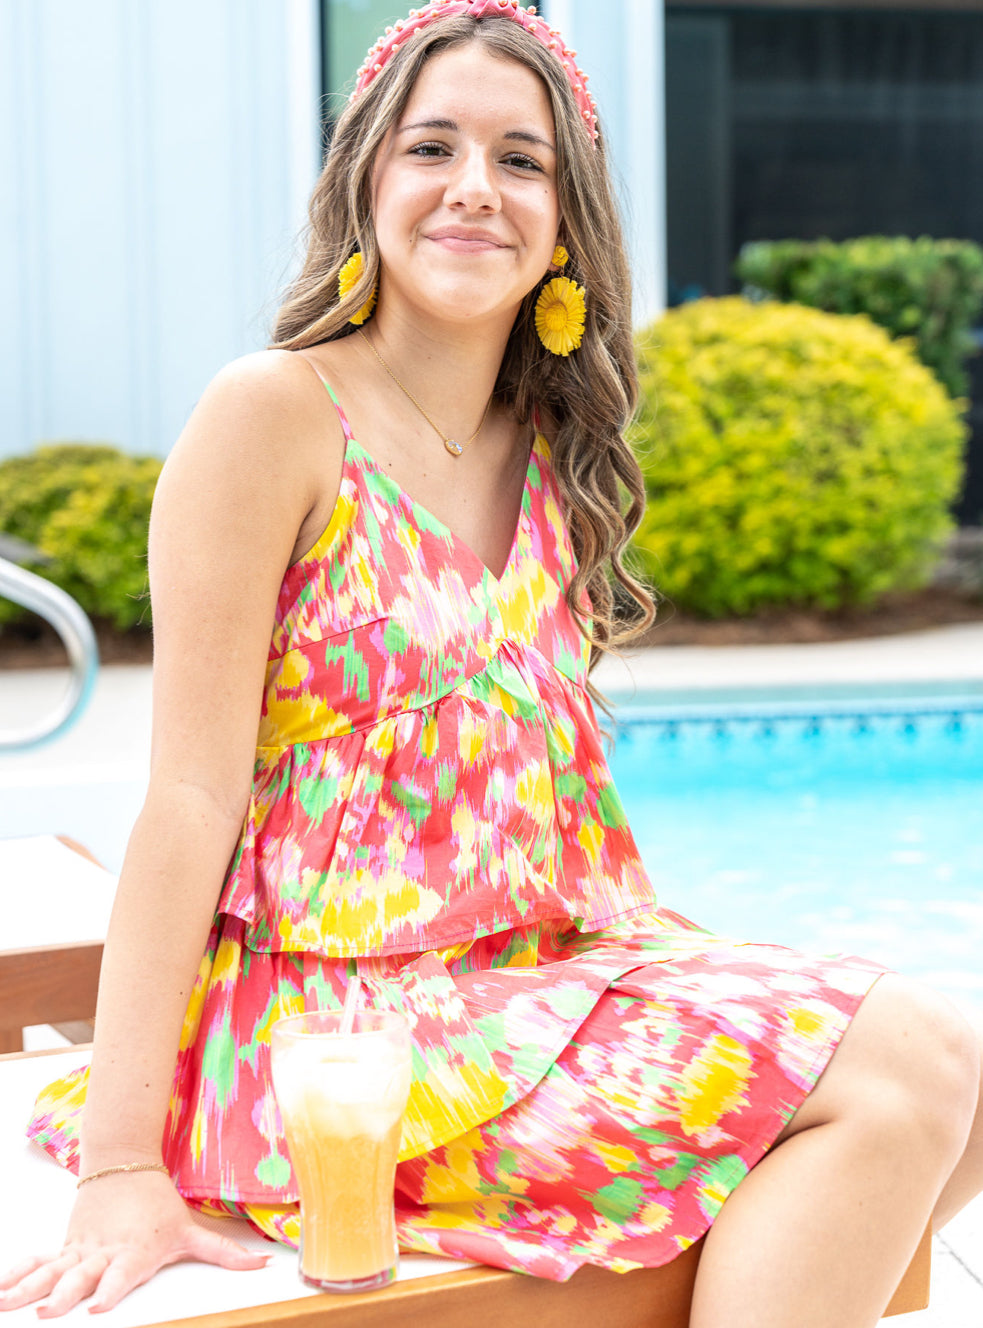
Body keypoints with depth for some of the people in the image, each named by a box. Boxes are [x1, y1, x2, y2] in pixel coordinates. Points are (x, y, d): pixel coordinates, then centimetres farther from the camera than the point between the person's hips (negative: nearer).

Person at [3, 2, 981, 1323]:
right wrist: (122, 1167, -15)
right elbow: (194, 792, -13)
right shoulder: (276, 414, -9)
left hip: (540, 969, 7)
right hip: (338, 1005, -7)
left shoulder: (550, 449, 11)